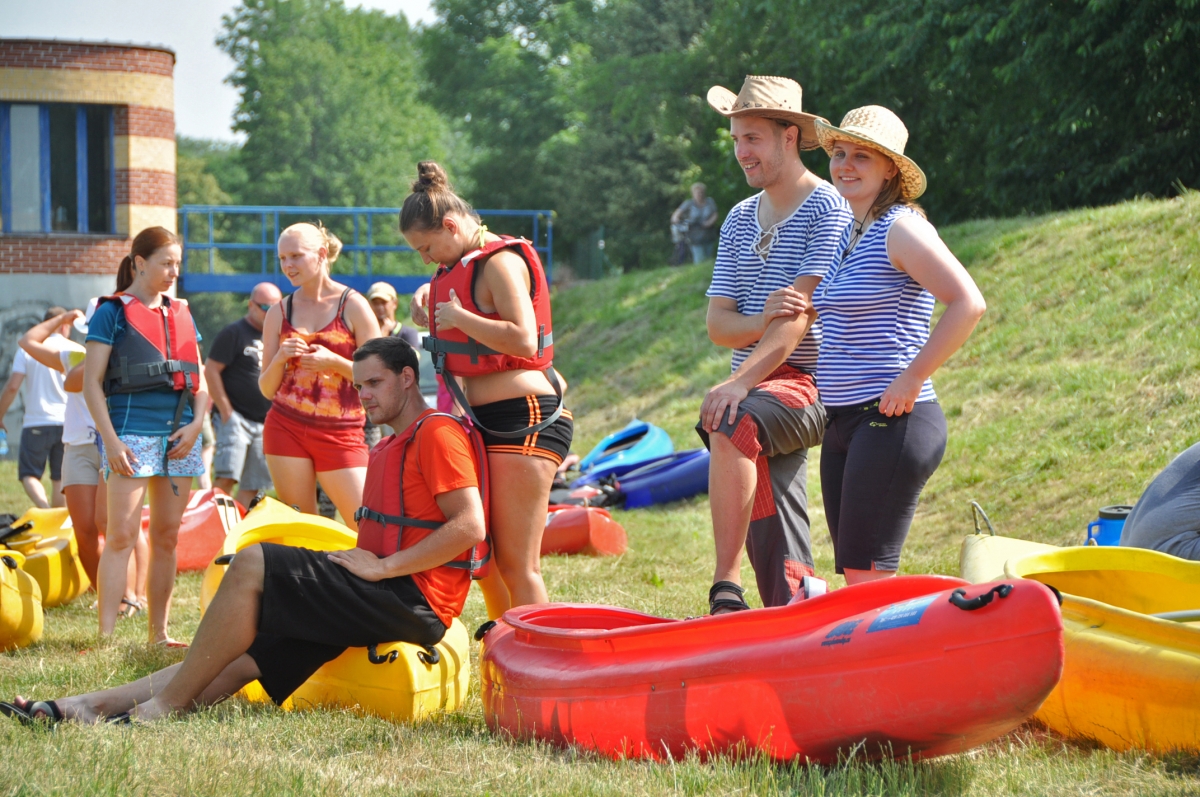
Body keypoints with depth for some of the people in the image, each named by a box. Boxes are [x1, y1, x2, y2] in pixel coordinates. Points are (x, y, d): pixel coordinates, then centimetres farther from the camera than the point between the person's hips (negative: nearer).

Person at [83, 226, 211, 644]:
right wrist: (110, 439, -14)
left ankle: (159, 633, 12)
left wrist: (196, 424, 0)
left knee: (166, 537, 7)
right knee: (122, 534, -11)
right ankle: (105, 636, -14)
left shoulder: (180, 314, 16)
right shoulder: (113, 312, -1)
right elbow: (92, 382, -5)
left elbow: (200, 379, 17)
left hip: (178, 437, 6)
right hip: (133, 433, -6)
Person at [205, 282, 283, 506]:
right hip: (236, 418, -7)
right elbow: (211, 371, -9)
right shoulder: (234, 333, -4)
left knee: (252, 486, 4)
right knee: (227, 478, -18)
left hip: (264, 423, 7)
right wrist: (226, 412, -12)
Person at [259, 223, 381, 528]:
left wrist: (335, 362, -14)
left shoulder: (352, 306, 1)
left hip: (341, 433, -3)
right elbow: (267, 389, 12)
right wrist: (280, 359, -8)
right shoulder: (279, 313, 10)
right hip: (286, 428, 3)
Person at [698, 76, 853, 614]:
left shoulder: (828, 209, -5)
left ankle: (726, 590, -33)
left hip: (809, 383, -7)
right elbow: (717, 323, 8)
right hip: (759, 392, 7)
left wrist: (742, 380, -26)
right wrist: (761, 321, -14)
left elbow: (802, 312, -16)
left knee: (732, 426, -35)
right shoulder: (740, 219, 17)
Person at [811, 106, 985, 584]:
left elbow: (968, 304, -21)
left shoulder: (901, 228, -10)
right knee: (855, 577, 7)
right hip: (842, 424, 9)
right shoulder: (847, 234, 16)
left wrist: (913, 378, -19)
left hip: (891, 420, -9)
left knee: (866, 574, -12)